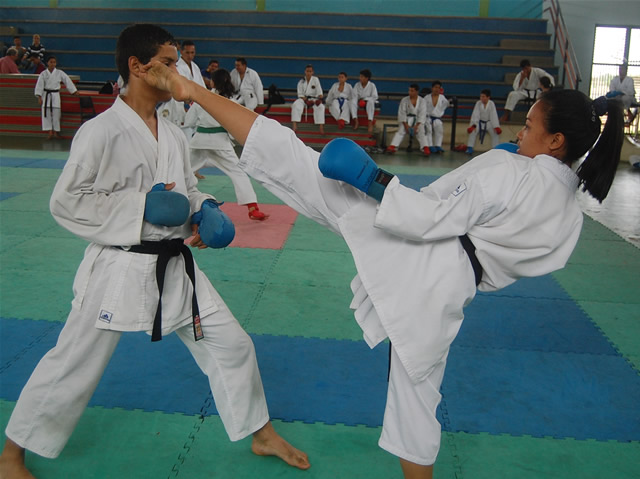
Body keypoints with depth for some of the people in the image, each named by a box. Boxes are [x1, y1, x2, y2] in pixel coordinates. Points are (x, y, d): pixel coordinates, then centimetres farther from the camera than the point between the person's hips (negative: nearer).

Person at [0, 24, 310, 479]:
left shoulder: (173, 135, 7)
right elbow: (66, 201, -13)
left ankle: (262, 434, 30)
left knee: (231, 344, 10)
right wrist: (142, 205, -20)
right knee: (73, 365, 6)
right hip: (119, 267, -6)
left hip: (175, 266, 7)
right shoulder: (101, 131, -14)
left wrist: (207, 211, -5)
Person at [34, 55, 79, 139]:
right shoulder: (43, 74, -1)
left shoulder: (60, 73, 0)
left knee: (56, 113, -2)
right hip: (46, 95, 0)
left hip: (55, 95, 0)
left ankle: (56, 132, 8)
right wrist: (39, 97, -7)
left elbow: (68, 81, 5)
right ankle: (50, 132, 4)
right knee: (47, 113, -1)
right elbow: (39, 85, -1)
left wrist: (74, 91, 6)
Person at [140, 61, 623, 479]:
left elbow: (430, 217, -18)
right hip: (444, 292, 7)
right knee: (417, 392, 24)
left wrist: (369, 176, -15)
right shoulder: (570, 214, 11)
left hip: (411, 252, -7)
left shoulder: (510, 172, -11)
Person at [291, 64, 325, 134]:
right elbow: (300, 94, -1)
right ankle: (294, 126, -33)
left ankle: (321, 128, -32)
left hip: (314, 99, -1)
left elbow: (319, 92, -6)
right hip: (303, 99, 1)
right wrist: (306, 100, -17)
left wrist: (320, 99, -25)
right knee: (296, 105, -30)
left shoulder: (315, 79, -1)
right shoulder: (301, 81, 0)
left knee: (320, 106, -32)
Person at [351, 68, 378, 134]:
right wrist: (359, 101, -24)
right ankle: (356, 121, -33)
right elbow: (354, 96, -4)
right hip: (359, 102, 3)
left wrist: (365, 99, -19)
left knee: (370, 101, -38)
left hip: (368, 103, -3)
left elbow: (375, 97, -12)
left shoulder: (372, 85, -10)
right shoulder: (357, 85, -3)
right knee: (352, 101, -28)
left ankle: (370, 123, -44)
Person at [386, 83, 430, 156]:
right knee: (401, 130, -27)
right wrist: (405, 125, -18)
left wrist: (416, 126, -20)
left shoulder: (422, 101, 1)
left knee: (421, 131, -28)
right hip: (406, 119, 0)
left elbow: (422, 115, -6)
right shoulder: (404, 100, 2)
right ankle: (393, 147, -42)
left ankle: (425, 148, -44)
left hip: (418, 120, 0)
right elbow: (402, 113, -4)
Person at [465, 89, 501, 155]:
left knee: (496, 132, -16)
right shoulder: (478, 103, -10)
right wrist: (473, 125, -26)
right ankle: (470, 148, -11)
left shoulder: (491, 104, -12)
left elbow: (493, 116, -15)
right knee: (472, 131, -21)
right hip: (480, 122, 0)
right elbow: (475, 114, -15)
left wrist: (496, 127, -22)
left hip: (489, 122, 0)